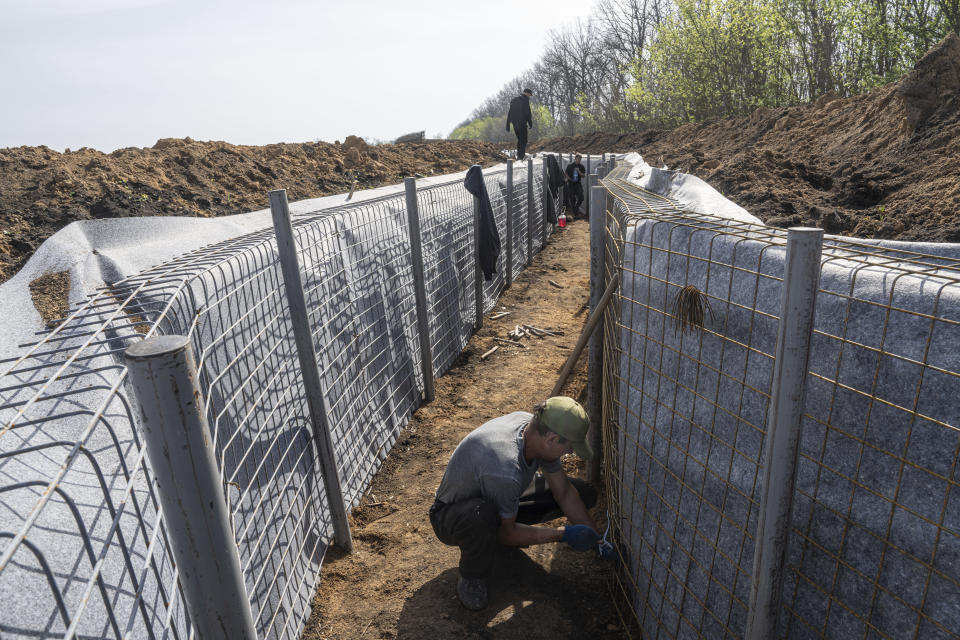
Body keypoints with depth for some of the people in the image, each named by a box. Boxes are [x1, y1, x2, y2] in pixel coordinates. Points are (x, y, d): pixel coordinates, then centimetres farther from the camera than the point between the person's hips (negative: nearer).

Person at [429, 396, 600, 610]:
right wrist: (564, 534, -21)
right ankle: (472, 577, -13)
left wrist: (595, 539, -5)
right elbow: (506, 534, -25)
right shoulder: (505, 471, -42)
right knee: (482, 514, -45)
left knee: (585, 493, -4)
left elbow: (564, 492, -4)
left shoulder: (533, 426, -18)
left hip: (504, 499, 7)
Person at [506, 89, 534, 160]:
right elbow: (528, 114, -12)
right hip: (522, 124, -7)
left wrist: (508, 125, 15)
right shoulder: (525, 101, -9)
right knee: (523, 141, 0)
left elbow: (509, 113, 14)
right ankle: (521, 157, -6)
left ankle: (519, 156, 19)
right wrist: (530, 124, 0)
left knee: (519, 139, 19)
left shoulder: (513, 100, 14)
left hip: (515, 124, 7)